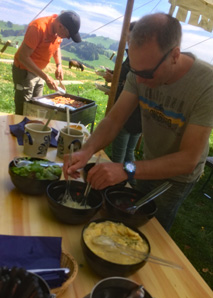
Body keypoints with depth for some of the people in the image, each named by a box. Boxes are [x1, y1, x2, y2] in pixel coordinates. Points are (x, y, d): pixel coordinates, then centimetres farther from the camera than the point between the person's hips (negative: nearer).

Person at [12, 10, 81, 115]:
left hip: (38, 71, 7)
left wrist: (59, 65, -2)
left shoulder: (59, 30, -4)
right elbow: (23, 56, -27)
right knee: (23, 112, -4)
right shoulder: (38, 28, -26)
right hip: (24, 70, -7)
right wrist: (46, 77, -30)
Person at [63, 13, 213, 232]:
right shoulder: (141, 69, -18)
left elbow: (188, 160, -33)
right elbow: (114, 120, -18)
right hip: (149, 164, 5)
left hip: (178, 175, -4)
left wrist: (127, 170, -44)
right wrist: (87, 151, -38)